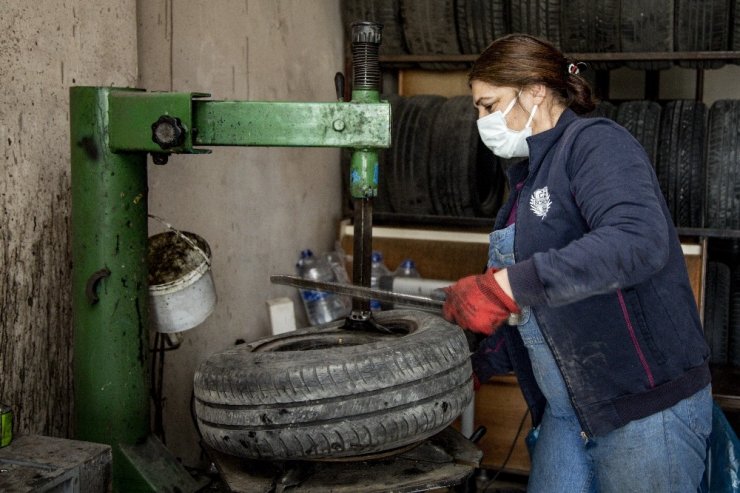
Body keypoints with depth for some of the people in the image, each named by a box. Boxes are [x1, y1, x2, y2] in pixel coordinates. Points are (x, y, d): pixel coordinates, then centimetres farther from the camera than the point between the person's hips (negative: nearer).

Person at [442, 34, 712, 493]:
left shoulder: (595, 143, -11)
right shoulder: (529, 177, 15)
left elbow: (639, 239, -31)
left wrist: (507, 285, -34)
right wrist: (479, 366, 15)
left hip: (647, 406, -8)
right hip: (566, 412, 8)